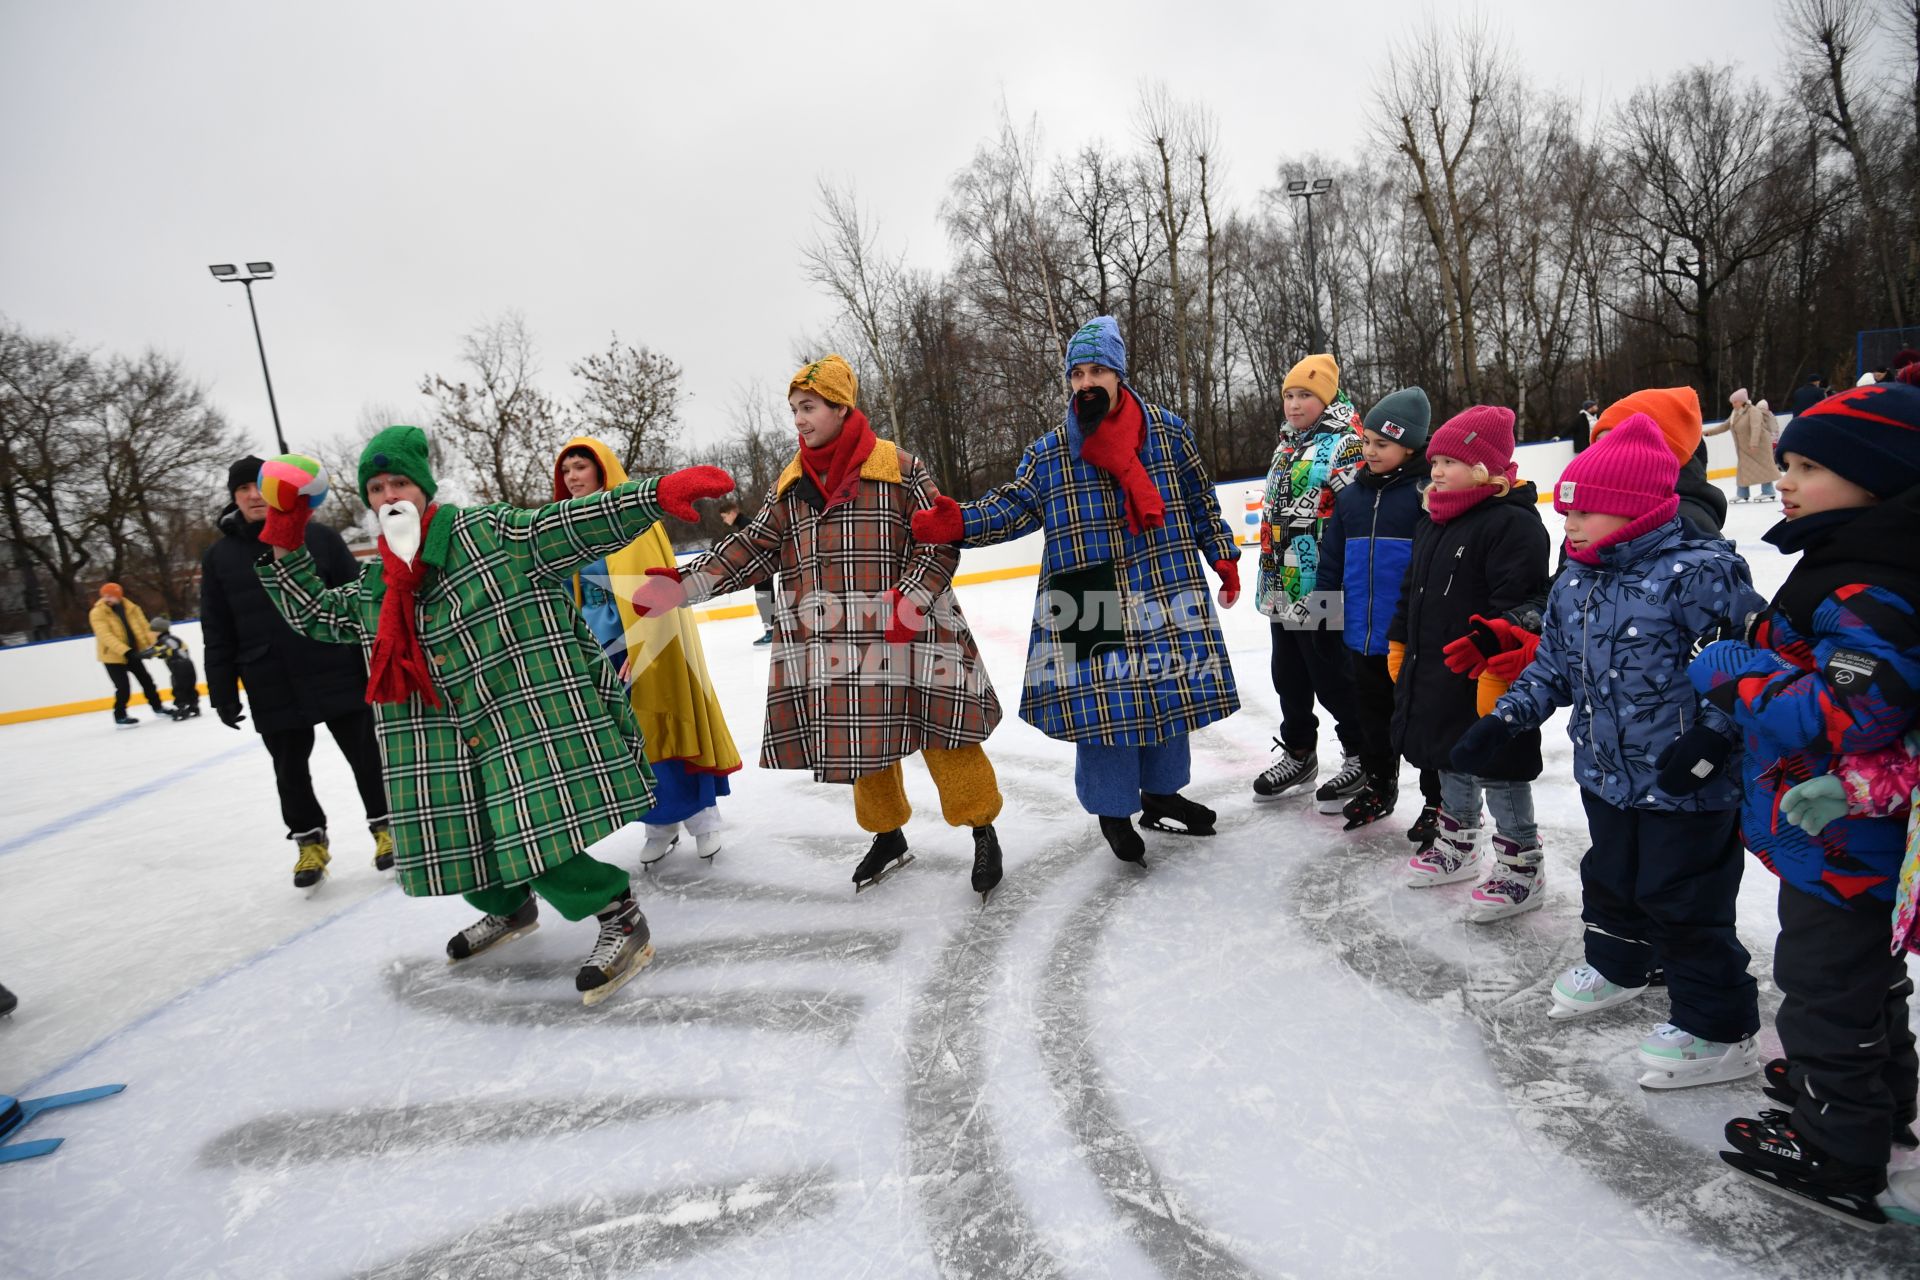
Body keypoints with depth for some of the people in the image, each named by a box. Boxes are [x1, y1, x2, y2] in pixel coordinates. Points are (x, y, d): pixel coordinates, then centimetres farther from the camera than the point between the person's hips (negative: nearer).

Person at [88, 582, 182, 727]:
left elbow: (144, 627, 3)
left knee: (146, 681, 12)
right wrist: (125, 651, -33)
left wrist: (153, 645, -8)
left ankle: (158, 708, 27)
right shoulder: (97, 613, -12)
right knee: (123, 687, -8)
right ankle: (120, 716, 8)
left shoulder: (131, 608, 1)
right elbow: (106, 636, -23)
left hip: (133, 653, 4)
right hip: (112, 656, -4)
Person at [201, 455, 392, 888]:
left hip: (337, 675, -2)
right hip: (272, 689, 2)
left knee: (365, 755, 7)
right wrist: (223, 693, 5)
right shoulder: (219, 556, 4)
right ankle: (309, 840, 30)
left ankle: (385, 826, 25)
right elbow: (217, 635, 6)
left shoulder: (319, 537, -3)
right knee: (289, 769, 12)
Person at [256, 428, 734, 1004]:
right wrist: (285, 541, 17)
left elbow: (572, 527, -12)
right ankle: (510, 908, 44)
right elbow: (312, 611, 28)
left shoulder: (487, 531, -3)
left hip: (530, 724, -7)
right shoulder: (373, 590, 16)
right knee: (458, 843, 13)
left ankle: (620, 917, 5)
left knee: (537, 843, -16)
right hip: (450, 750, 7)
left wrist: (657, 493, -23)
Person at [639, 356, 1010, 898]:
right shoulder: (790, 485, 11)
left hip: (905, 635, -4)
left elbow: (940, 540, -5)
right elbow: (751, 549, 7)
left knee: (941, 731, 0)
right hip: (831, 648, 4)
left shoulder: (899, 468, -3)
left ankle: (983, 829, 20)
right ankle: (887, 834, 34)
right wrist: (681, 583, -4)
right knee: (862, 740, 12)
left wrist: (908, 600, -18)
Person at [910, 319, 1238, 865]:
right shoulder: (1049, 452, 1)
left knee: (1167, 691, 10)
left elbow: (1201, 501, 12)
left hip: (1164, 595, 2)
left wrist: (1224, 558, 14)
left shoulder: (1167, 431, 4)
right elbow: (1012, 507, -1)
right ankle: (1113, 809, 19)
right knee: (1100, 703, -1)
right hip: (1087, 604, -1)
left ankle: (1161, 795, 31)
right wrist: (959, 522, -18)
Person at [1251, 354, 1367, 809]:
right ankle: (1298, 753, 32)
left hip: (1322, 589, -8)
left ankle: (1362, 756, 19)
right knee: (1289, 674, 16)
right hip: (1283, 588, 9)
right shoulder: (1287, 445, 17)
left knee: (1332, 676, 1)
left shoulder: (1346, 443, -11)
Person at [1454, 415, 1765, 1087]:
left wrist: (1711, 734, -25)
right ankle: (1617, 965, 48)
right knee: (1609, 878, 24)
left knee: (1683, 904, 4)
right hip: (1606, 776, 8)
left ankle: (1720, 1030, 23)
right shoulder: (1574, 584, 5)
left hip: (1687, 787, -7)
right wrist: (1500, 721, 5)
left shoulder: (1700, 572, -19)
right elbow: (1552, 667, 13)